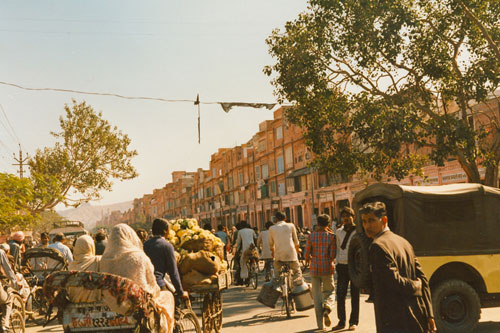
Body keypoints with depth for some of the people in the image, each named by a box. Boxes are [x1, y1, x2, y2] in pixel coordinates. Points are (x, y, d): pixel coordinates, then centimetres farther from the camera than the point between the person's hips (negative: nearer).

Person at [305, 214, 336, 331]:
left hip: (315, 269, 1)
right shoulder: (331, 236, -5)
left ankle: (320, 324, 10)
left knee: (317, 295, 9)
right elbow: (333, 255, -9)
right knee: (329, 291, 16)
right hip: (327, 268, -1)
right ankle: (327, 309, -14)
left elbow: (307, 255, -3)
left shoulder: (312, 236, -2)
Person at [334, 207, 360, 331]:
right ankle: (341, 321, 13)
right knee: (340, 294, 1)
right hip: (342, 266, 3)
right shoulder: (339, 231, 10)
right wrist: (337, 263, 12)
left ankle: (353, 322, 15)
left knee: (354, 295, 5)